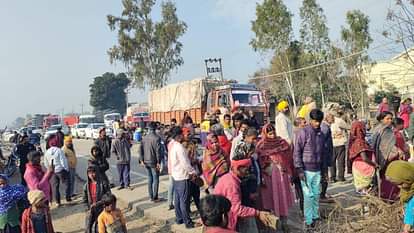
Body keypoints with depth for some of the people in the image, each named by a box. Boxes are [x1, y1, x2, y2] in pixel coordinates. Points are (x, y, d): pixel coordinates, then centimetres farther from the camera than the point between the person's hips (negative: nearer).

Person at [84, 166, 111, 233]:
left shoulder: (103, 183, -13)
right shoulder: (86, 185, 2)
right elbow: (85, 199, 11)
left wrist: (97, 203, -19)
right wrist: (89, 208, -3)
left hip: (101, 210, -4)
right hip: (91, 211, 5)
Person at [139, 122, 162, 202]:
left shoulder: (144, 138, 4)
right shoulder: (156, 138, -15)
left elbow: (141, 149, 6)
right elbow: (158, 151, -16)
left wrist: (141, 160, 11)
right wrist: (158, 162, -12)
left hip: (146, 162, 6)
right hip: (153, 162, -6)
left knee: (150, 179, 16)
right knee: (155, 179, 4)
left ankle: (151, 196, 21)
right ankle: (155, 197, 7)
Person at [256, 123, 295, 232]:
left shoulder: (282, 142, 0)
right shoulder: (261, 146, -5)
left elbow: (289, 158, 4)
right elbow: (259, 162, -5)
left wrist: (290, 173, 2)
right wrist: (261, 178, -8)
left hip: (281, 174, 1)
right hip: (268, 175, -1)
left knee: (283, 197, 6)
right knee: (270, 198, 8)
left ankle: (284, 223, 19)